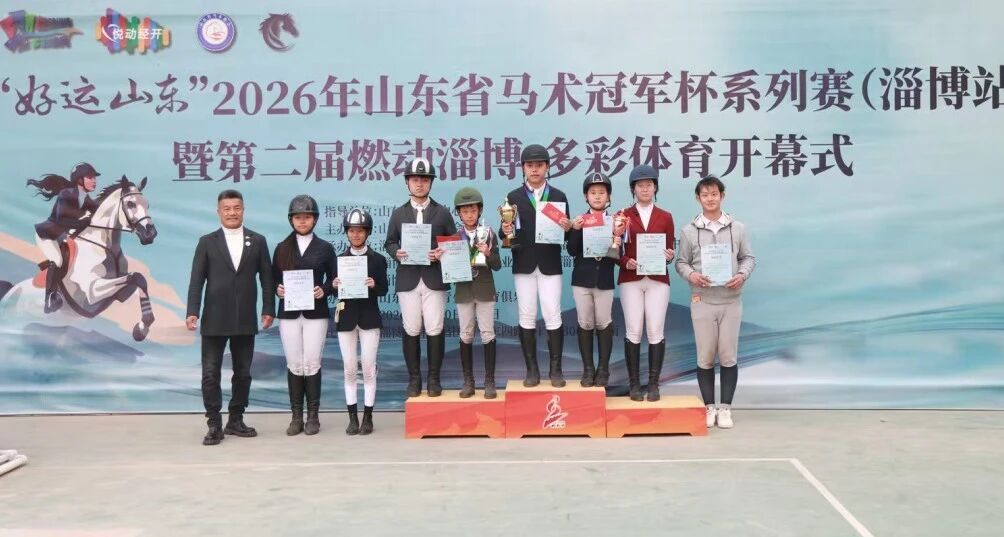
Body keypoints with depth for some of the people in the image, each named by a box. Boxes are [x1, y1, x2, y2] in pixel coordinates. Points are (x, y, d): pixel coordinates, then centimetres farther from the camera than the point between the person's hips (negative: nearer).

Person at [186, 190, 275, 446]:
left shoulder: (258, 241, 7)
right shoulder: (207, 242, 4)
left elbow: (266, 278, 6)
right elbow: (197, 280, -1)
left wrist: (268, 309, -2)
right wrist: (193, 312, -10)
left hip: (245, 320, 2)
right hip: (215, 319, -1)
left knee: (243, 373, 9)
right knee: (210, 374, -1)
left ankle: (235, 421, 21)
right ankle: (214, 425, 7)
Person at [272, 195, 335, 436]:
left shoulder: (325, 248, 5)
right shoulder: (282, 248, 9)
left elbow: (333, 279, 6)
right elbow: (273, 279, 10)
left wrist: (324, 291, -13)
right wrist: (277, 289, -11)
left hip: (316, 313, -1)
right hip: (289, 313, 1)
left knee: (312, 364, -2)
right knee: (294, 365, 3)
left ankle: (313, 416, 7)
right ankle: (296, 416, 11)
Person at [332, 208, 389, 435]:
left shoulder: (378, 259, 2)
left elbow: (383, 290, -1)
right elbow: (335, 292, 7)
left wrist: (374, 285, -21)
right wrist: (335, 286, -15)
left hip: (369, 318, -2)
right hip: (346, 318, 2)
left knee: (368, 369, 0)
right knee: (349, 370, 4)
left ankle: (367, 418, 7)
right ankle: (353, 418, 11)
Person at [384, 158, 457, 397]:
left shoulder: (443, 213, 8)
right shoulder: (398, 213, 12)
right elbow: (389, 242, 12)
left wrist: (442, 253, -13)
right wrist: (396, 252, -9)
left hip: (435, 279, -1)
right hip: (408, 280, 1)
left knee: (435, 330, -1)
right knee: (411, 331, 4)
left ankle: (434, 379, 9)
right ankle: (414, 378, 14)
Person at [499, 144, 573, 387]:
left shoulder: (559, 196, 7)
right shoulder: (513, 197, 6)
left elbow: (565, 233, 5)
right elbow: (507, 232, 3)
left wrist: (568, 228, -16)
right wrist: (505, 230, -19)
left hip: (550, 265, 0)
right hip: (523, 265, 1)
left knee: (552, 316, -2)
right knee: (527, 317, 4)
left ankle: (555, 369, 6)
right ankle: (532, 369, 11)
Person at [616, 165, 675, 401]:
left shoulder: (665, 217, 10)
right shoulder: (622, 216, 6)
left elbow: (669, 250, 10)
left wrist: (669, 256, -12)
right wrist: (625, 262, -14)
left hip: (658, 279, 1)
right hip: (630, 279, -1)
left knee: (656, 331, -3)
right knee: (633, 331, -3)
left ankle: (654, 383, 5)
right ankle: (634, 383, 4)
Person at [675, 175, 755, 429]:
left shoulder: (737, 228, 5)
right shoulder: (689, 231, 3)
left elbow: (749, 258, 9)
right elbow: (681, 262, 6)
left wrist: (742, 275, -10)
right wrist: (691, 275, -15)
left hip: (731, 300, 1)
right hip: (702, 301, 0)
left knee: (728, 357, 3)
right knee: (705, 357, 5)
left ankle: (725, 408, 14)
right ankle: (710, 407, 17)